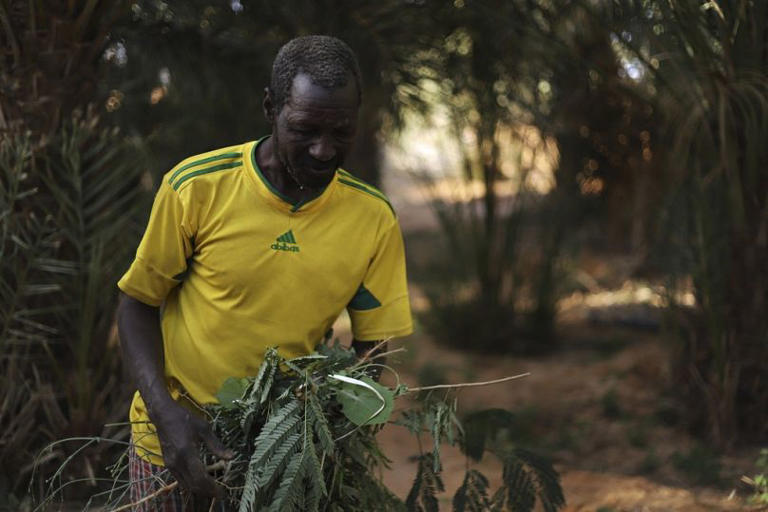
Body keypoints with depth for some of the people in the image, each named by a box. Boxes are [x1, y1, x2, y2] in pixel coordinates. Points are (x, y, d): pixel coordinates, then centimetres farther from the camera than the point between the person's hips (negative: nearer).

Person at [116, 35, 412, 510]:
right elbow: (139, 304, -4)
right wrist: (167, 414, -17)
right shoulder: (196, 187, -13)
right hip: (175, 439, -1)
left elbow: (374, 345, 0)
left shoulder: (374, 219, -7)